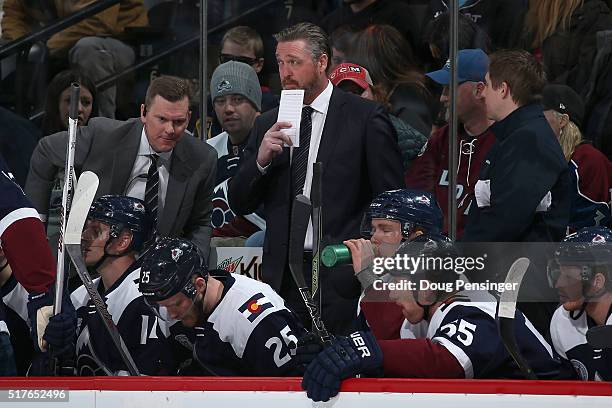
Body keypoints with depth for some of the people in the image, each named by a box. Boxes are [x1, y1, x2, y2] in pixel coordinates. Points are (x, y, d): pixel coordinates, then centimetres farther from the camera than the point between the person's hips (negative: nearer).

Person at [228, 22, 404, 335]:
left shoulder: (365, 118, 0)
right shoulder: (267, 125, 13)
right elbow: (239, 204, 12)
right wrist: (261, 160, -6)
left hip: (342, 279, -4)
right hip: (282, 277, 4)